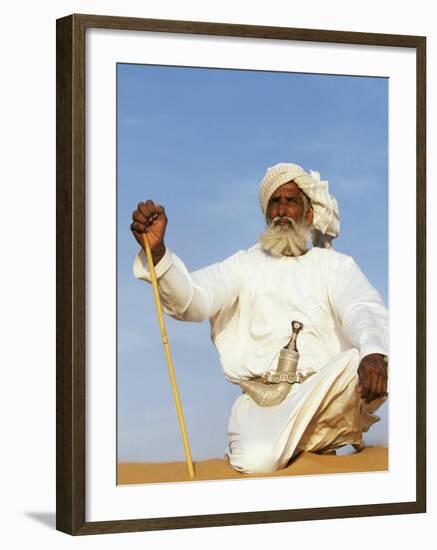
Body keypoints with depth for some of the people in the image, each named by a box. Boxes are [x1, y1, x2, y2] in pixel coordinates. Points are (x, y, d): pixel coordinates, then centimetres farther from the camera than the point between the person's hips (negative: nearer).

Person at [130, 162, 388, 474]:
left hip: (324, 395, 0)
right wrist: (157, 251, -26)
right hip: (263, 400, 0)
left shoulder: (334, 265, 15)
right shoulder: (245, 265, 15)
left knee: (373, 364, -32)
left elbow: (366, 310, -5)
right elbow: (192, 301, -4)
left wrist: (374, 353, -30)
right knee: (257, 461, -31)